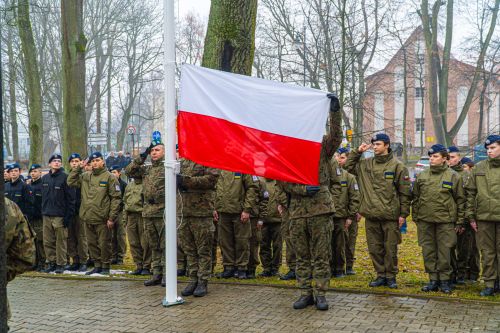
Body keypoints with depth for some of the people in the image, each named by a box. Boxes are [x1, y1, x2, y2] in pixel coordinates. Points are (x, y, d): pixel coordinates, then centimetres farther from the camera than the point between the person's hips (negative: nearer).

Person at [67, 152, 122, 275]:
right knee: (92, 243, 13)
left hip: (102, 219, -5)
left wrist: (112, 217, -13)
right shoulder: (85, 176, 13)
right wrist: (79, 168, 2)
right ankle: (97, 265, 24)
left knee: (104, 244, 2)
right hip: (88, 218, 6)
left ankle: (105, 266, 14)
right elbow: (70, 181, 10)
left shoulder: (109, 177, -5)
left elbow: (116, 198, -8)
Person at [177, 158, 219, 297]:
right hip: (183, 211, 6)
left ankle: (203, 282, 9)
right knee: (189, 249, 11)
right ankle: (193, 280, 20)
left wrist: (186, 180, -19)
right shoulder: (182, 161, 17)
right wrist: (176, 180, -6)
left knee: (203, 249, 1)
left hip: (202, 211, -6)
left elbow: (211, 179, -16)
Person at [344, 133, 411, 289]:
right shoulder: (366, 164, 9)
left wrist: (403, 214, -5)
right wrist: (358, 151, 5)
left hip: (390, 215, -4)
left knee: (390, 249, 5)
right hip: (371, 215, 4)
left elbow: (405, 192, -3)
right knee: (374, 248, 10)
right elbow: (348, 165, 19)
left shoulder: (397, 166, -3)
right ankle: (381, 275, 23)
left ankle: (391, 276, 18)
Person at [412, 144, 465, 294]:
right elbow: (415, 198, 14)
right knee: (428, 251, 7)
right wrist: (415, 217, 9)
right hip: (425, 220, 3)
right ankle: (433, 279, 18)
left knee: (445, 251, 1)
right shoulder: (421, 176, 8)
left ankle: (445, 280, 15)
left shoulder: (453, 176, -1)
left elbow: (460, 200, 2)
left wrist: (459, 222, -1)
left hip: (445, 221, -3)